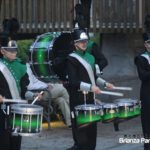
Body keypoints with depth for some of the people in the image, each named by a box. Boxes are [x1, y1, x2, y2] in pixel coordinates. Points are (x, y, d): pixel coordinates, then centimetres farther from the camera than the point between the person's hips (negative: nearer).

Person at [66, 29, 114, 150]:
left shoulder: (90, 57, 16)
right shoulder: (72, 59, -10)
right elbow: (73, 81, -19)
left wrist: (105, 83, 12)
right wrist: (91, 87, -27)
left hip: (90, 96, 8)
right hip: (78, 98, -8)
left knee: (92, 126, 10)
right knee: (80, 126, -6)